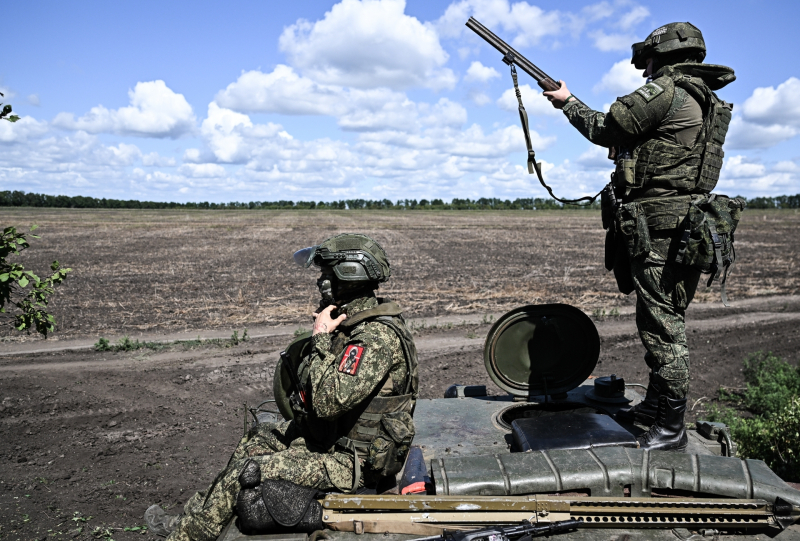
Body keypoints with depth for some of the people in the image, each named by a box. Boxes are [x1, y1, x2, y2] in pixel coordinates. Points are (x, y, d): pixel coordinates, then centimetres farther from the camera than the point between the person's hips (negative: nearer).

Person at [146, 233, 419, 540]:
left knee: (247, 470, -8)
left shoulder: (377, 337, -28)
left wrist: (321, 337, -27)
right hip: (336, 433, 10)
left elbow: (329, 402, -34)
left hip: (357, 461, -10)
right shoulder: (355, 322, 5)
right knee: (259, 437, 18)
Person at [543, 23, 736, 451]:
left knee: (662, 324, -6)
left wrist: (567, 102, 13)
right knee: (663, 320, 17)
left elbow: (604, 130, -3)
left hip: (656, 226, -10)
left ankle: (671, 429, 2)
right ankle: (656, 405, 30)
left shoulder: (664, 92, -10)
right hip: (683, 225, 10)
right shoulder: (706, 102, 20)